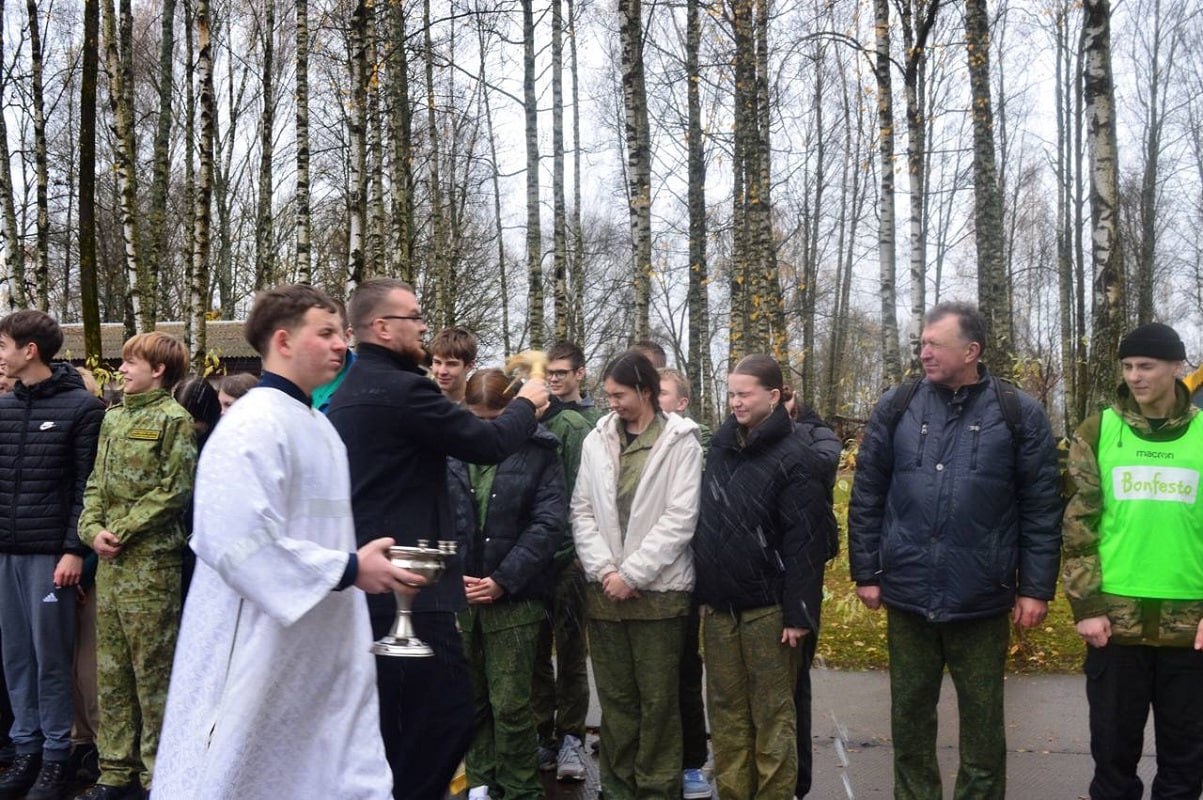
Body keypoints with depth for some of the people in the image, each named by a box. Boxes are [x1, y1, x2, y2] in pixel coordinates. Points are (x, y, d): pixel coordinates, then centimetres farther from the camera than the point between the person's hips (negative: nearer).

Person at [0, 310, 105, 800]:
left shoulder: (82, 407, -5)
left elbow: (87, 485, -8)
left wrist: (75, 549, -13)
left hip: (50, 552, -5)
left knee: (50, 657, 1)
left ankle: (56, 756, 11)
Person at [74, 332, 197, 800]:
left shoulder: (173, 419, -6)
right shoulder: (113, 419, 15)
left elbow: (174, 490, -12)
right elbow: (96, 484, 15)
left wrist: (122, 532, -12)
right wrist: (93, 529, -2)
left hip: (151, 562, -7)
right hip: (110, 561, 7)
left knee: (153, 672, 0)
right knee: (111, 670, 11)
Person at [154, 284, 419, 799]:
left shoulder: (317, 427, 15)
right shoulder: (251, 426, -16)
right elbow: (241, 542, -26)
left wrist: (365, 562, 9)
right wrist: (349, 569, -21)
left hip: (324, 649, 9)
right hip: (263, 652, -9)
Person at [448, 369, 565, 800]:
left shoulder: (538, 452, 0)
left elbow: (548, 523, -5)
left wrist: (503, 580, -10)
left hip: (513, 597, -2)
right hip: (458, 595, 2)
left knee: (510, 702, 0)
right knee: (469, 697, 10)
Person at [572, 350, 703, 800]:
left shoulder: (680, 442, -4)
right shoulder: (597, 440, 8)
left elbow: (679, 518, -10)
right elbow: (582, 511, 7)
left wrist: (631, 575, -13)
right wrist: (604, 571, -7)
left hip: (658, 590, -3)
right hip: (604, 589, 4)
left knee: (658, 700, 3)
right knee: (615, 697, 11)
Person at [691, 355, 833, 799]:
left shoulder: (793, 458, -10)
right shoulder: (720, 447, 8)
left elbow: (805, 544, -13)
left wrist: (800, 613, -16)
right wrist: (703, 591, 11)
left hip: (767, 608, -6)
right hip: (719, 605, 6)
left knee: (772, 714, 4)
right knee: (726, 711, 11)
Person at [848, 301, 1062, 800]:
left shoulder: (1019, 415, -3)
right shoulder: (896, 408, 2)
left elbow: (1041, 509, -2)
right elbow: (867, 497, 5)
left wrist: (1036, 587, -4)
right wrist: (866, 572, 4)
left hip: (982, 599, -2)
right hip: (907, 594, 2)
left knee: (982, 721, 10)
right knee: (909, 716, 13)